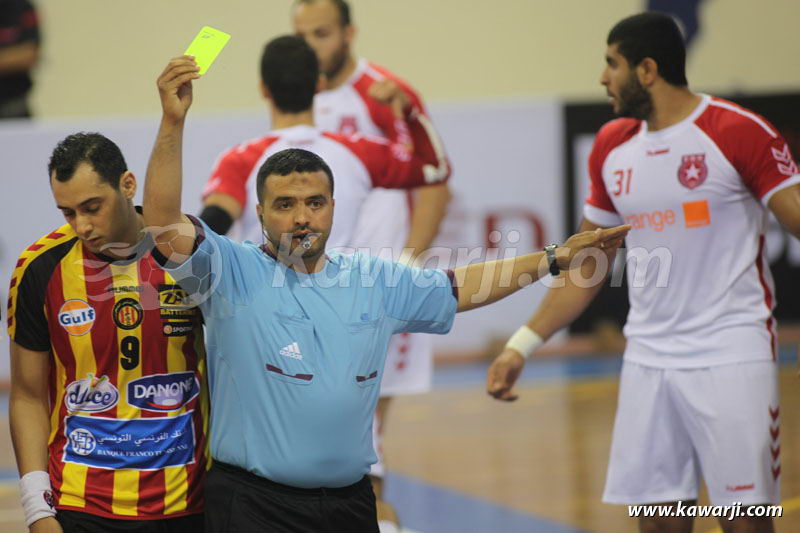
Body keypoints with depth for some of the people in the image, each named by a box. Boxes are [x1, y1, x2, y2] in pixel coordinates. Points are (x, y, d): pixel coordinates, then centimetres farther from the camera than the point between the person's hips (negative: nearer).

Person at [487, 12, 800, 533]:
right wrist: (523, 344, 12)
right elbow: (586, 266, 17)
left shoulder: (739, 133, -9)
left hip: (732, 354, -5)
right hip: (648, 358, 5)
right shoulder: (612, 146, 9)